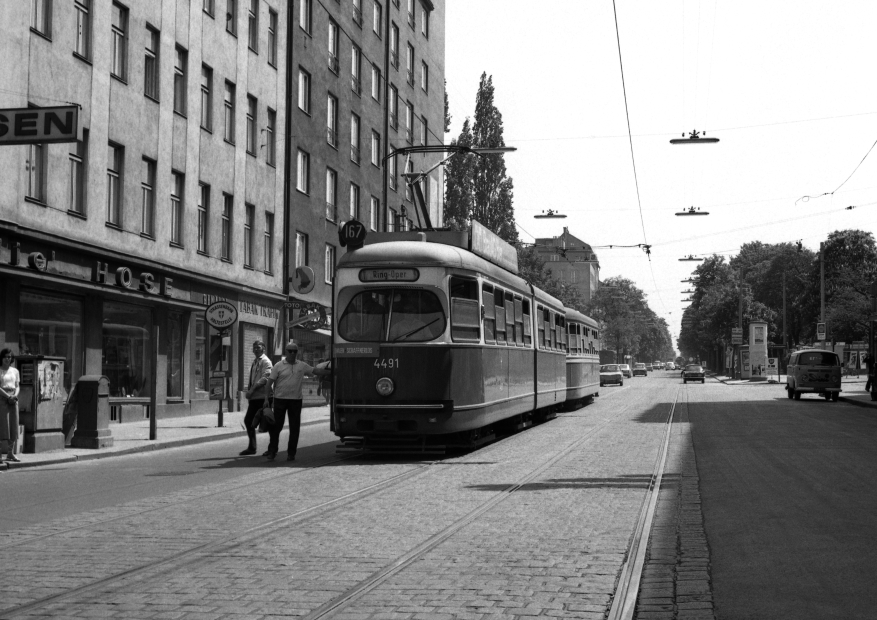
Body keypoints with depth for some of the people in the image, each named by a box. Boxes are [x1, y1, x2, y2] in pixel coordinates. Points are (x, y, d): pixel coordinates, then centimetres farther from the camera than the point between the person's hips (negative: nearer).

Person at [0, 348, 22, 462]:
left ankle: (10, 453, 6)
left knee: (14, 425, 1)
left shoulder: (15, 371, 14)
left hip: (13, 399, 5)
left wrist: (15, 395, -6)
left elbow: (17, 386, 14)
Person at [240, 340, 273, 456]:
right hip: (254, 397, 9)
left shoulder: (265, 362, -8)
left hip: (263, 397, -9)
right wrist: (249, 391, 11)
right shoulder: (255, 362, 17)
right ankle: (251, 447, 17)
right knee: (248, 420, 8)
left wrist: (252, 389, -22)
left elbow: (265, 378, -20)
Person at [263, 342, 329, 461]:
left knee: (294, 427, 3)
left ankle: (291, 453, 12)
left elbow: (317, 371, 11)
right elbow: (270, 382, -1)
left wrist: (332, 371, 3)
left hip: (296, 400, 3)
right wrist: (266, 398, -8)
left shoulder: (302, 366, 7)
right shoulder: (279, 366, -1)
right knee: (277, 425, -1)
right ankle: (272, 451, 9)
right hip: (280, 399, -3)